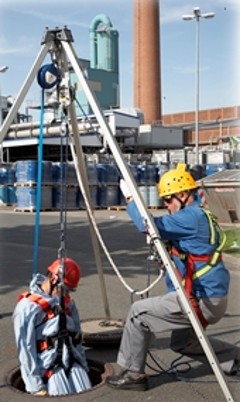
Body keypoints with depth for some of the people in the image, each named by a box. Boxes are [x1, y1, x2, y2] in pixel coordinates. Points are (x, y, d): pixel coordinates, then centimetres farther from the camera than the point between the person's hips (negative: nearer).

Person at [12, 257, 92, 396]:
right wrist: (36, 386, -15)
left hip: (73, 364, 6)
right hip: (47, 369, -6)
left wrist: (84, 367, 15)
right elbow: (25, 348, -14)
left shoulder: (67, 301, 11)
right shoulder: (29, 307, -12)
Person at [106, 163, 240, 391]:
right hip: (208, 298, 11)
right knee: (182, 342, 26)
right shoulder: (199, 216, 15)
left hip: (202, 300, -11)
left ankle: (132, 374, 3)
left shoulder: (192, 217, -17)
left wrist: (130, 198, -13)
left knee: (139, 312, -7)